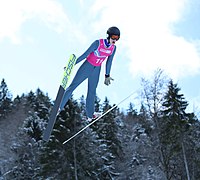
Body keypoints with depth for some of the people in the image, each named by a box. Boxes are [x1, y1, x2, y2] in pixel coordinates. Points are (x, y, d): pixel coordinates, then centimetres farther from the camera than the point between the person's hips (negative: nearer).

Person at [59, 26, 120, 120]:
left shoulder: (113, 48, -8)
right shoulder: (98, 43, -23)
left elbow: (109, 62, 5)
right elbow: (85, 54, -19)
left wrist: (107, 75, 12)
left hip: (96, 70, 4)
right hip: (87, 67, -4)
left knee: (92, 92, 13)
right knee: (72, 86, -4)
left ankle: (90, 115, 26)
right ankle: (59, 106, 5)